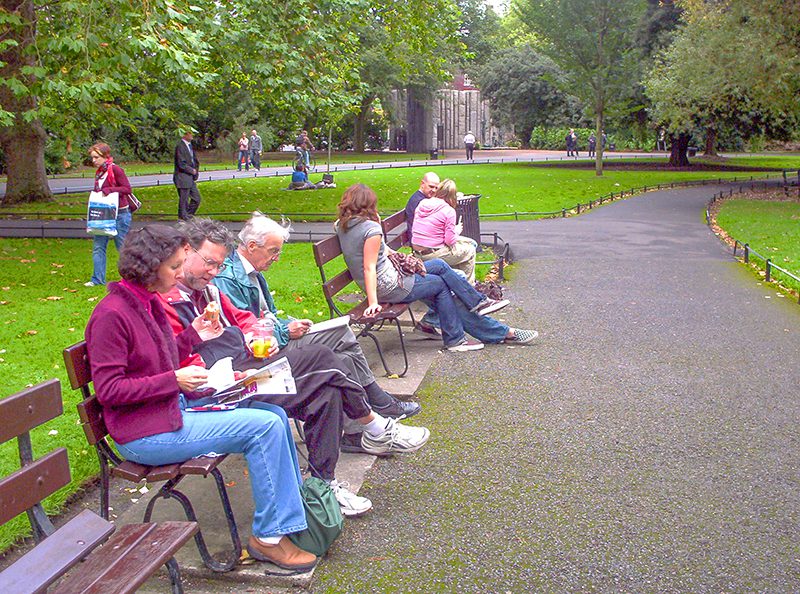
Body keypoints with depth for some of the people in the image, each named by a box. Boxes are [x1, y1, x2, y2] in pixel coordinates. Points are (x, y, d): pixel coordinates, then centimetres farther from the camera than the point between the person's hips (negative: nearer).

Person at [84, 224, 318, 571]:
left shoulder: (148, 302, 10)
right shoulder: (111, 314, -17)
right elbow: (108, 389, -18)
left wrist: (193, 335, 6)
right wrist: (174, 381, -21)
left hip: (174, 407, 9)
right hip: (144, 435, -9)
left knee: (274, 414, 3)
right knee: (265, 427, -18)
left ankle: (296, 506, 16)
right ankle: (268, 536, -6)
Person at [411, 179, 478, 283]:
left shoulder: (421, 204, 5)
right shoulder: (449, 211, -13)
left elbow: (413, 231, 13)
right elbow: (450, 241, -13)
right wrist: (457, 231, 8)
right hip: (432, 254, -7)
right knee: (470, 251, 12)